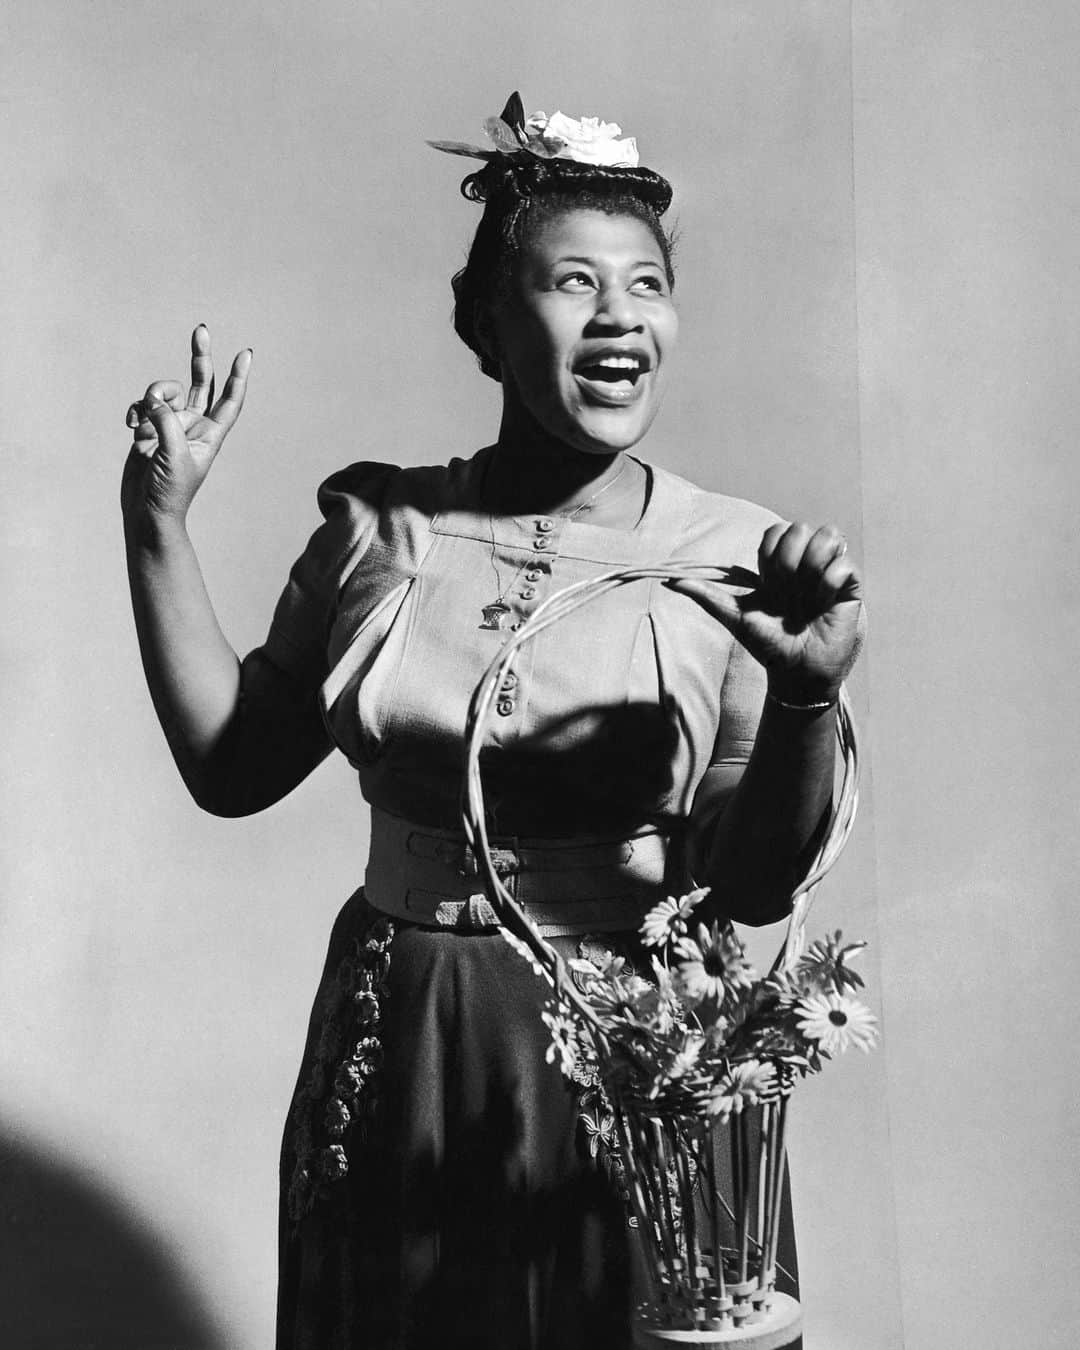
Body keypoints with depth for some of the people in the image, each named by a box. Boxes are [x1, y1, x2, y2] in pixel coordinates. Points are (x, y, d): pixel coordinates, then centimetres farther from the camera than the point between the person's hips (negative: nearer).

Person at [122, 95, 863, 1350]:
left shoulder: (732, 559, -9)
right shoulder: (378, 526, -2)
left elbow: (750, 887, -9)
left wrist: (808, 697, -27)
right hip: (393, 1059, 3)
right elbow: (229, 765, 3)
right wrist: (158, 521, -1)